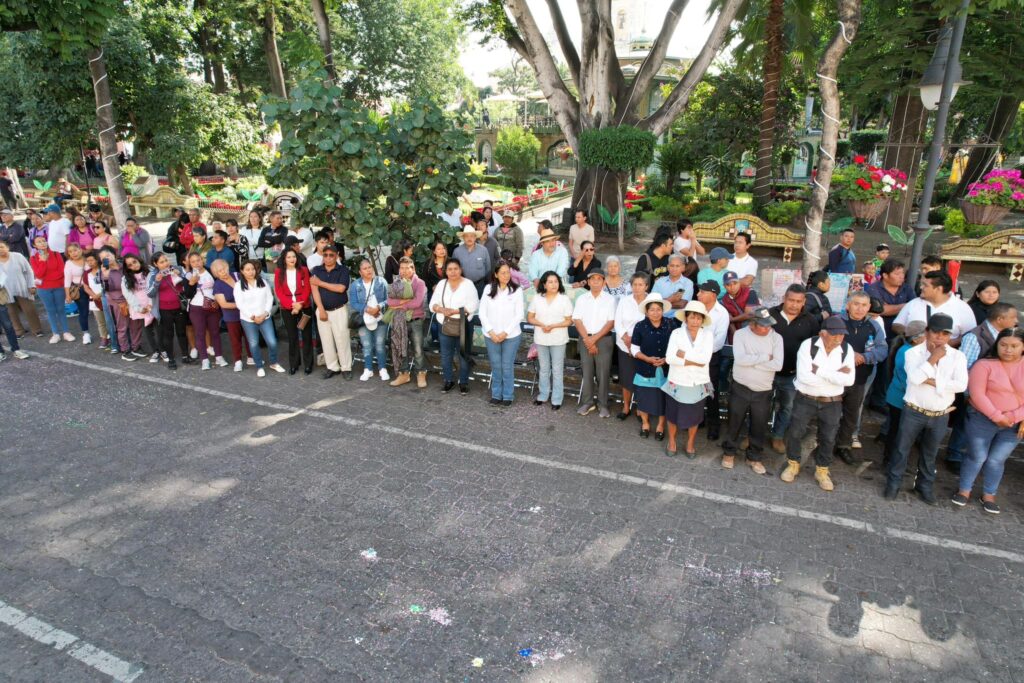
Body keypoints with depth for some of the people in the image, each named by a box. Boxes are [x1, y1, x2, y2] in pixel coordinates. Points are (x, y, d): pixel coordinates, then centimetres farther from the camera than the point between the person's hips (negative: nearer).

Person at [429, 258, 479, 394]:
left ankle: (464, 382, 17)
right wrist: (441, 309, -16)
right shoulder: (441, 284, 7)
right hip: (445, 325, 4)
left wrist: (454, 311, -20)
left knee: (463, 355, 5)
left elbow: (473, 306, -14)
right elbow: (433, 304, 6)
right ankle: (448, 381, 25)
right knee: (445, 355, 11)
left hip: (462, 326, -4)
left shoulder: (468, 284, -6)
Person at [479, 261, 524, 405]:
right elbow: (483, 313, 0)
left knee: (507, 366, 5)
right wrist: (490, 332, -9)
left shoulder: (516, 290, -6)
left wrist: (505, 332, -11)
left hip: (511, 335, -2)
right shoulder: (488, 289, -1)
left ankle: (508, 396, 19)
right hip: (491, 335, 2)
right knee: (495, 366, 12)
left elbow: (519, 315, -7)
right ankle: (496, 394, 25)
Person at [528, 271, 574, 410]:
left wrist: (553, 326, -20)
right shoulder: (537, 298, 1)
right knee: (543, 369, 14)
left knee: (557, 370, 3)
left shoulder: (564, 299, -6)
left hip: (558, 340, -3)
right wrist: (542, 325, -15)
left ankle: (557, 399, 11)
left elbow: (569, 321, -7)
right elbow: (530, 317, 4)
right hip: (541, 339, 3)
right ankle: (543, 395, 27)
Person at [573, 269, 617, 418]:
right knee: (587, 371, 7)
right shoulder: (581, 299, 5)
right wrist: (587, 339, -11)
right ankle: (587, 402, 17)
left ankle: (603, 404, 10)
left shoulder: (610, 299, -1)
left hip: (604, 339, -2)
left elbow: (611, 322, -6)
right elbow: (577, 320, -1)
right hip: (585, 339, 2)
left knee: (603, 373, 0)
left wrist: (595, 338, -13)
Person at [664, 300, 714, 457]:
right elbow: (670, 358, -20)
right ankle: (672, 441, 38)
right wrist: (694, 361, -22)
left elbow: (705, 359, -19)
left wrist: (684, 354, -18)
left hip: (698, 383, 1)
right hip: (677, 382, -1)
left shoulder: (707, 335, -8)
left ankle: (690, 443, 39)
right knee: (673, 414, 15)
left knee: (694, 416, 17)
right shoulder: (676, 333, -10)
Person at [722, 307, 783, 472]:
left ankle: (755, 457, 32)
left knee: (759, 426, 13)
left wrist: (750, 361, -19)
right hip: (740, 389, -1)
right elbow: (740, 359, -24)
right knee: (735, 423, 12)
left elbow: (778, 365, -18)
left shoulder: (776, 338, -6)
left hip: (763, 392, 2)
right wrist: (765, 357, -18)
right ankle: (729, 452, 32)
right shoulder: (740, 334, -10)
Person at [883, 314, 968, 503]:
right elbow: (914, 378, -24)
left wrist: (933, 381, -20)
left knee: (930, 453, 18)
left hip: (940, 416, 2)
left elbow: (961, 384, -16)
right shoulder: (913, 353, -9)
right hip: (913, 412, -2)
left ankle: (925, 485, 35)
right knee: (902, 448, 8)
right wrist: (933, 358, -21)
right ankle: (893, 483, 22)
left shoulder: (958, 356, -4)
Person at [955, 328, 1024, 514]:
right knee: (977, 457, 4)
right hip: (983, 419, -2)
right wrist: (996, 416, -18)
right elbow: (977, 394, -14)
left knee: (996, 460, 8)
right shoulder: (985, 364, -10)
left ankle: (988, 495, 24)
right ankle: (964, 490, 21)